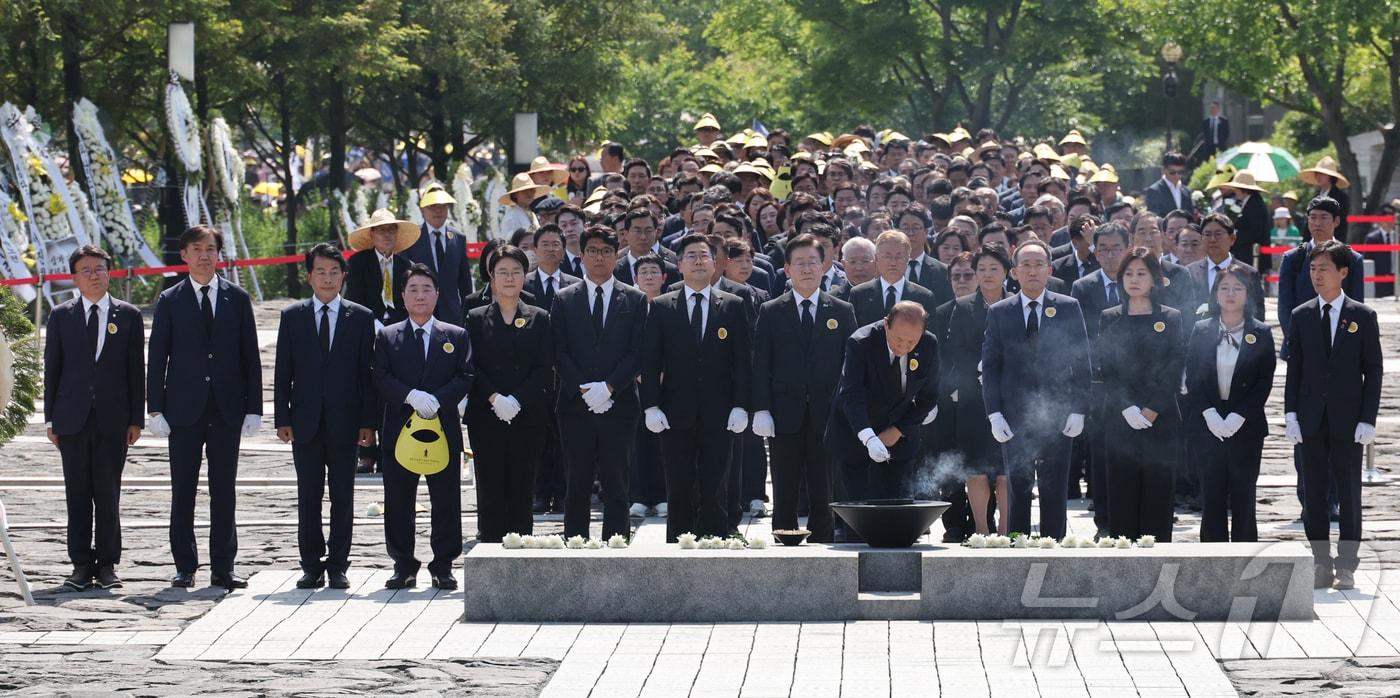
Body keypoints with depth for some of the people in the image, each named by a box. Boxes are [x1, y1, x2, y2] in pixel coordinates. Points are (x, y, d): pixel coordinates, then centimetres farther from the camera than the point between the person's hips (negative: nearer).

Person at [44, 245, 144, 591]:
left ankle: (107, 565, 6)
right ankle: (82, 565, 6)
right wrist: (51, 418, 2)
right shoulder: (61, 316, 7)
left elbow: (136, 370, 6)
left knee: (108, 493, 0)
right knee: (77, 493, 1)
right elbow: (52, 368, 8)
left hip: (112, 419, -1)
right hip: (73, 419, 1)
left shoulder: (129, 316, 6)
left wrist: (136, 419, 0)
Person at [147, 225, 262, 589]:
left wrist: (253, 408, 0)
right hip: (184, 409, -1)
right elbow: (156, 358, 3)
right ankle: (185, 567, 8)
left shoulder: (237, 299, 7)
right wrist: (156, 409, -5)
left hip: (227, 409, 1)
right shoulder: (170, 301, 5)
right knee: (183, 491, 2)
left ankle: (223, 568, 7)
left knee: (224, 490, 2)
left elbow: (250, 357, 7)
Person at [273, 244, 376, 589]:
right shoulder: (292, 317, 7)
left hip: (344, 422, -1)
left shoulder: (361, 318, 4)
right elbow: (283, 372, 6)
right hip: (305, 421, 1)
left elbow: (368, 373, 3)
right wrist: (282, 418, -2)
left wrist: (368, 422, -3)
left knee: (342, 496, 3)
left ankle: (338, 566, 8)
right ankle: (311, 566, 9)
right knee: (308, 496, 3)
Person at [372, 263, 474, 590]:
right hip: (399, 429, 0)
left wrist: (437, 400, -15)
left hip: (444, 428, 0)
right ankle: (403, 566, 11)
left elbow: (465, 378, 0)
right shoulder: (387, 337, 8)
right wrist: (411, 396, -18)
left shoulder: (456, 336, 10)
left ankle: (443, 567, 8)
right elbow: (380, 378, -3)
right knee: (398, 502, 3)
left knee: (446, 502, 1)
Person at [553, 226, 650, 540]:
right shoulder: (564, 300, 9)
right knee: (577, 488, 2)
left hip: (618, 405, -1)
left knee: (616, 488, -1)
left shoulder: (635, 299, 8)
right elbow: (560, 353, 3)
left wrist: (609, 387, -12)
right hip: (576, 406, 1)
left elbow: (638, 352, 1)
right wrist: (583, 390, -10)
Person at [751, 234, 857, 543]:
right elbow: (761, 365, 4)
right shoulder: (771, 312, 8)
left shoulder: (842, 311, 9)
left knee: (823, 496, -1)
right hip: (785, 418, 0)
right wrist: (761, 410, -6)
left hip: (827, 416, 0)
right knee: (785, 497, 2)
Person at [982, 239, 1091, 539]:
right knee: (1017, 491, 2)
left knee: (1054, 492, 1)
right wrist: (994, 414, -4)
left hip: (1057, 417, 0)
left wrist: (1078, 410, -4)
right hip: (1014, 418, 0)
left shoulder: (1068, 308, 5)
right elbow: (990, 366, 5)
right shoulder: (999, 312, 7)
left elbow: (1081, 362, 4)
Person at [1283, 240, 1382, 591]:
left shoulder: (1363, 317, 1)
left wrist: (1367, 419, -7)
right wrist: (1291, 414, -2)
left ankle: (1347, 566, 6)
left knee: (1349, 494, 1)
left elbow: (1373, 371, 0)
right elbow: (1294, 368, 8)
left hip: (1348, 421, -2)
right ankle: (1321, 563, 9)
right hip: (1312, 421, 2)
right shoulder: (1301, 316, 7)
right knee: (1313, 494, 3)